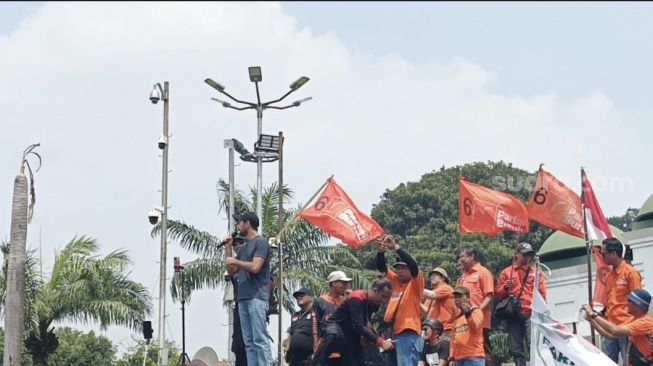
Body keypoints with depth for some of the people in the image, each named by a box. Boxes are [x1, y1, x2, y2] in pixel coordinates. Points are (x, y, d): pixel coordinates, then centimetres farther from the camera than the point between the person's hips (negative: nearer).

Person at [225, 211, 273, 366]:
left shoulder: (261, 243, -3)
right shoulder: (244, 247, 22)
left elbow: (255, 267, -16)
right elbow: (231, 271, 22)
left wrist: (235, 261, -3)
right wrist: (228, 248, 15)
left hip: (256, 298, -8)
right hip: (243, 298, 9)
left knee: (260, 339, -13)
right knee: (249, 342, 3)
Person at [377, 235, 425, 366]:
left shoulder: (416, 283, -2)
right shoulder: (396, 281, 16)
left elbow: (414, 265, -18)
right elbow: (381, 268, 11)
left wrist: (396, 248, -22)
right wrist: (381, 251, -9)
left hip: (408, 334, -8)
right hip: (393, 333, 8)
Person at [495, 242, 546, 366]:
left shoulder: (535, 272, 12)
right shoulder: (506, 272, 15)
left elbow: (542, 294, 7)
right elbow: (499, 294, 14)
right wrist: (505, 287, -6)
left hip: (531, 315, -2)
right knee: (516, 349, 2)